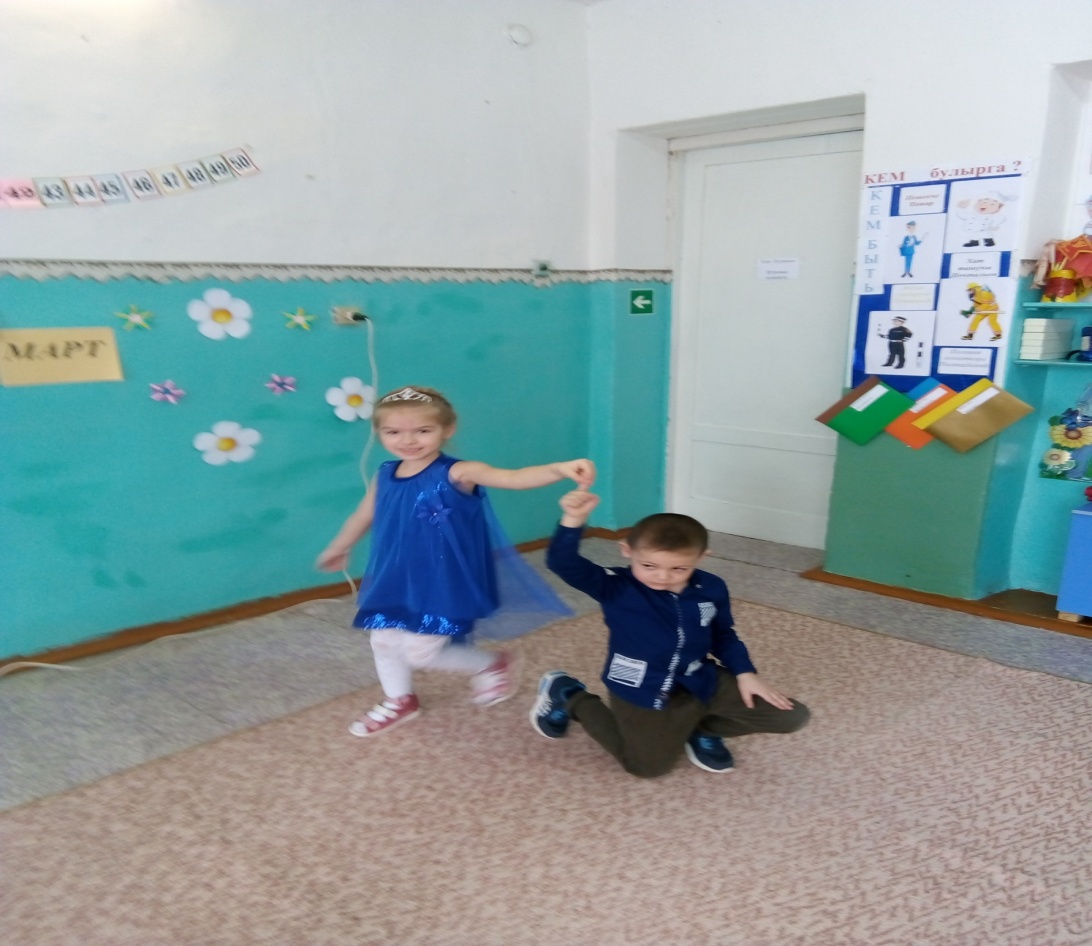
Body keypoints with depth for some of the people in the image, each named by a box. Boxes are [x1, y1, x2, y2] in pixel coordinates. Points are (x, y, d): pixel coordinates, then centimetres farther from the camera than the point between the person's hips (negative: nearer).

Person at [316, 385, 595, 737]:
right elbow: (364, 516, 18)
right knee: (382, 640, 19)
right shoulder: (385, 476, -1)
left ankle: (491, 663, 22)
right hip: (393, 579, 7)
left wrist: (559, 469, -55)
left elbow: (514, 477, -37)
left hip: (441, 583, -7)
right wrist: (337, 549, 35)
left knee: (420, 652, -4)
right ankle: (400, 701, 48)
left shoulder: (457, 474, -21)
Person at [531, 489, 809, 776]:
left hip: (701, 683, 5)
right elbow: (563, 564, -35)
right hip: (642, 694, -5)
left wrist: (745, 673, 3)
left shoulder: (711, 589, -8)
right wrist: (573, 520, -50)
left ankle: (700, 728, 20)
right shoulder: (615, 587, -20)